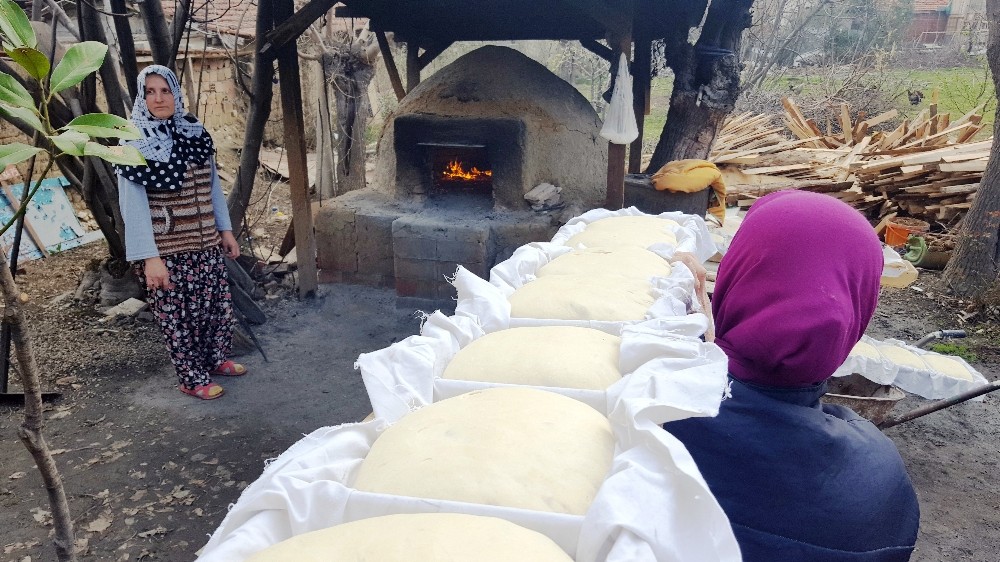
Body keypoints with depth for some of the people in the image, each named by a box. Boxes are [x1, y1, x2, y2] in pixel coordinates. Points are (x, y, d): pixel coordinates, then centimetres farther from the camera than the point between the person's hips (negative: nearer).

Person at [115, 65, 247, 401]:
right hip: (166, 250, -5)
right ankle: (192, 379, 22)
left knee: (218, 304, 15)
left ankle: (217, 360, 37)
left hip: (206, 243, 5)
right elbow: (133, 204, -15)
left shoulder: (196, 133, 5)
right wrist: (149, 257, -21)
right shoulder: (135, 143, -11)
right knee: (177, 315, 6)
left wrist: (225, 229, 13)